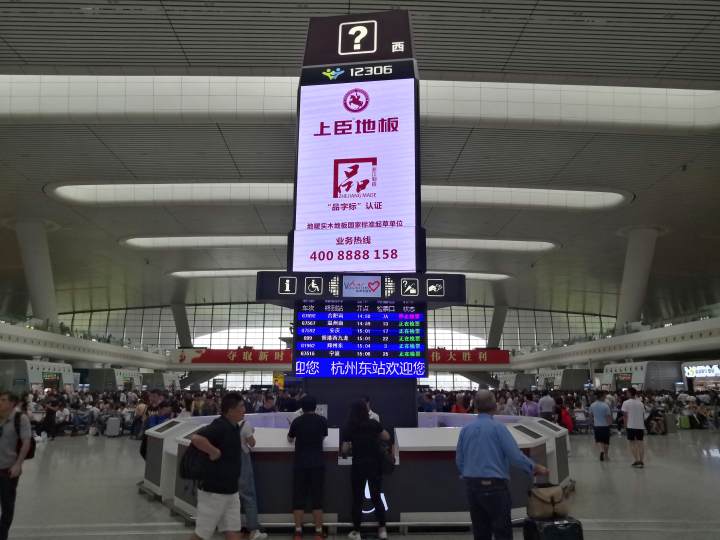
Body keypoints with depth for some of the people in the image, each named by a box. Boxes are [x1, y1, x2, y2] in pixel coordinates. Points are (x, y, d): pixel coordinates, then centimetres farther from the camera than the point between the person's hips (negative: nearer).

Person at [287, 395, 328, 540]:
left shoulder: (297, 421, -1)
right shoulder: (322, 421, 0)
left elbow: (290, 439, 15)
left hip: (300, 464, 0)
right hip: (317, 464, 0)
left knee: (299, 498, 6)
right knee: (317, 498, 6)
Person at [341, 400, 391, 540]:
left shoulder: (349, 427, -3)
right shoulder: (374, 423, 1)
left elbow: (344, 451, -3)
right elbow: (387, 437, 14)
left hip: (359, 465, -2)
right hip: (375, 464, 2)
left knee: (357, 499, 8)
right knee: (376, 497, 14)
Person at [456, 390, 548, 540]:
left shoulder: (465, 429, 4)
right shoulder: (497, 427, -11)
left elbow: (459, 460, 11)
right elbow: (515, 456, -12)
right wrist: (535, 468, 4)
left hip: (471, 485, 5)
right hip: (494, 485, -5)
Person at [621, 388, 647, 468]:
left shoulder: (626, 403, -5)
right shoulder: (640, 403, 8)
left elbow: (625, 415, -7)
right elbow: (643, 415, 10)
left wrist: (625, 425, 3)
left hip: (631, 426, -4)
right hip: (640, 426, 4)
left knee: (632, 443, 3)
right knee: (640, 443, 9)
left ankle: (637, 460, -6)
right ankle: (642, 461, 7)